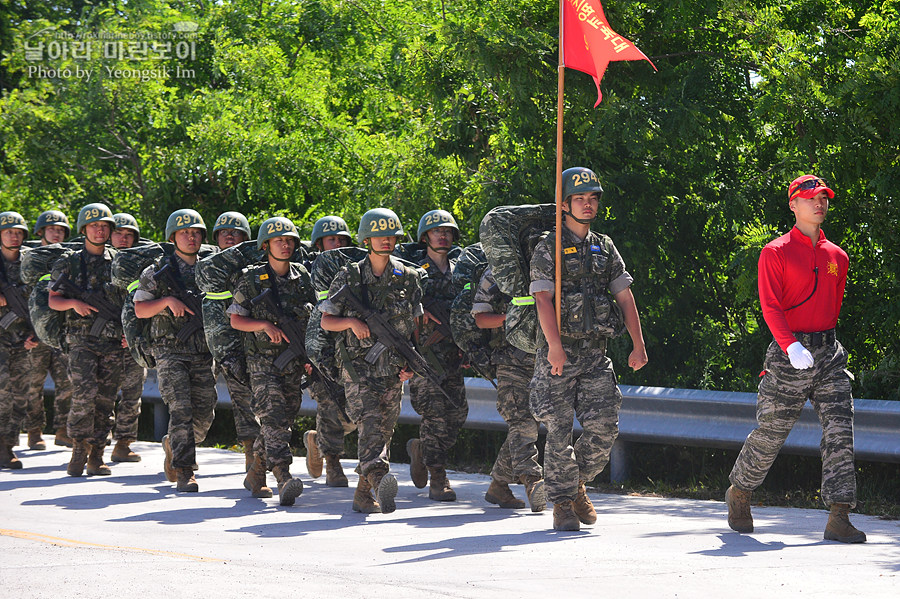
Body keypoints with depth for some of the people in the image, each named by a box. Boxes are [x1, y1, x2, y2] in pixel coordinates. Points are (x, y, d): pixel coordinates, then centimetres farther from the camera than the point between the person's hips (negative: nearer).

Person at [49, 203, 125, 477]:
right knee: (84, 394, -17)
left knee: (105, 400, 2)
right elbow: (53, 301, 5)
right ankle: (79, 449, -4)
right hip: (82, 339, -2)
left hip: (113, 342, 2)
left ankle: (96, 457, 8)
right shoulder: (68, 263, 5)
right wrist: (73, 303, -15)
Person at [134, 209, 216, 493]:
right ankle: (184, 472, -13)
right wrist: (167, 301, -16)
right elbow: (139, 310, -1)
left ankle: (173, 445, 31)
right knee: (181, 410, -15)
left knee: (204, 416, 3)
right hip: (171, 351, -4)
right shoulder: (158, 272, 1)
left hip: (203, 353, 4)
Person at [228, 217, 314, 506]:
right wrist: (265, 325, -16)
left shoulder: (302, 277, 9)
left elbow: (312, 320, 16)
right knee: (273, 419, -17)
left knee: (283, 419, 8)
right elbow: (235, 319, -1)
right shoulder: (251, 279, -3)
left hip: (294, 362, 5)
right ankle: (284, 479, -28)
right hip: (263, 360, -5)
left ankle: (256, 476, 24)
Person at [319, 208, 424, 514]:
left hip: (393, 366, 3)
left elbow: (415, 324, 13)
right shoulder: (349, 277, 2)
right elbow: (326, 321, 5)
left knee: (385, 428, 2)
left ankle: (364, 494, 12)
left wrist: (411, 362, 1)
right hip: (358, 363, -3)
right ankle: (379, 477, -42)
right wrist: (351, 322, -15)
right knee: (370, 420, -22)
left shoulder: (408, 277, 9)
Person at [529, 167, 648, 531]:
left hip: (596, 353, 4)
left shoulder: (605, 248, 15)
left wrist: (638, 346, 6)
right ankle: (562, 504, 3)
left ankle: (576, 484, 18)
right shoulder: (548, 249, -2)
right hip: (560, 353, -4)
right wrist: (555, 345, -26)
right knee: (559, 429, -5)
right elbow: (542, 298, -13)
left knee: (604, 426, -4)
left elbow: (624, 297, 15)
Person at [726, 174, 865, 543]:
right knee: (770, 434, 5)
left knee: (840, 433, -9)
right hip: (789, 355, -4)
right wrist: (791, 346, -27)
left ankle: (839, 519, -12)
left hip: (829, 353, 4)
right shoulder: (776, 253, -3)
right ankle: (738, 493, 31)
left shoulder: (837, 257, 13)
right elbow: (770, 307, -13)